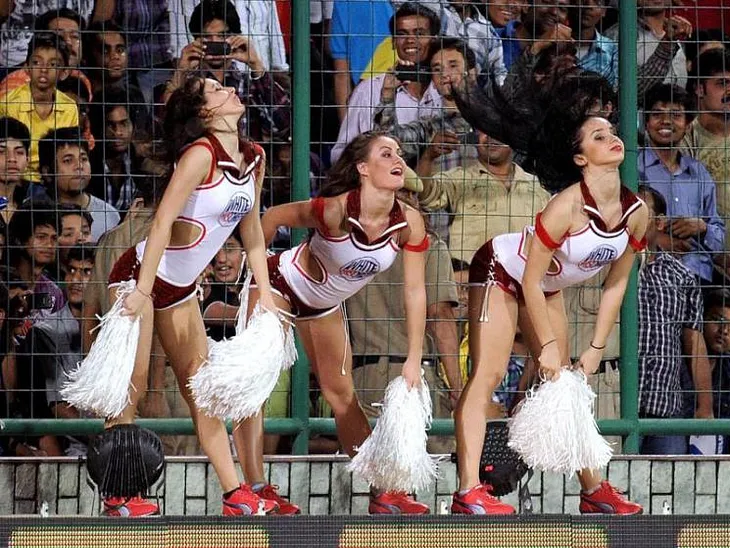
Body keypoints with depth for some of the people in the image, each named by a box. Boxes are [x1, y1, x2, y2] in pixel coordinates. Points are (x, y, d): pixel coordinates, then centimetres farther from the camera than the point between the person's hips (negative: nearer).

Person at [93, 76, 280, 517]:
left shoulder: (253, 158, 2)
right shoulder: (201, 154, -21)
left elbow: (252, 230, 13)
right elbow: (163, 222, -25)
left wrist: (265, 294, 10)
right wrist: (142, 292, -29)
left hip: (181, 288, 8)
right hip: (140, 276, -8)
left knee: (202, 389, 8)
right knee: (131, 388, -8)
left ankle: (235, 495, 9)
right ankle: (118, 496, -6)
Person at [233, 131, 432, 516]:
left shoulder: (409, 224, -22)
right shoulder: (337, 210, -36)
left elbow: (415, 291, -14)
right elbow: (274, 217, -21)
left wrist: (414, 361, -14)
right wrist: (255, 267, -8)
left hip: (324, 304, 6)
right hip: (280, 284, -6)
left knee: (341, 392, 15)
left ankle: (382, 492, 18)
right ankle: (256, 489, -12)